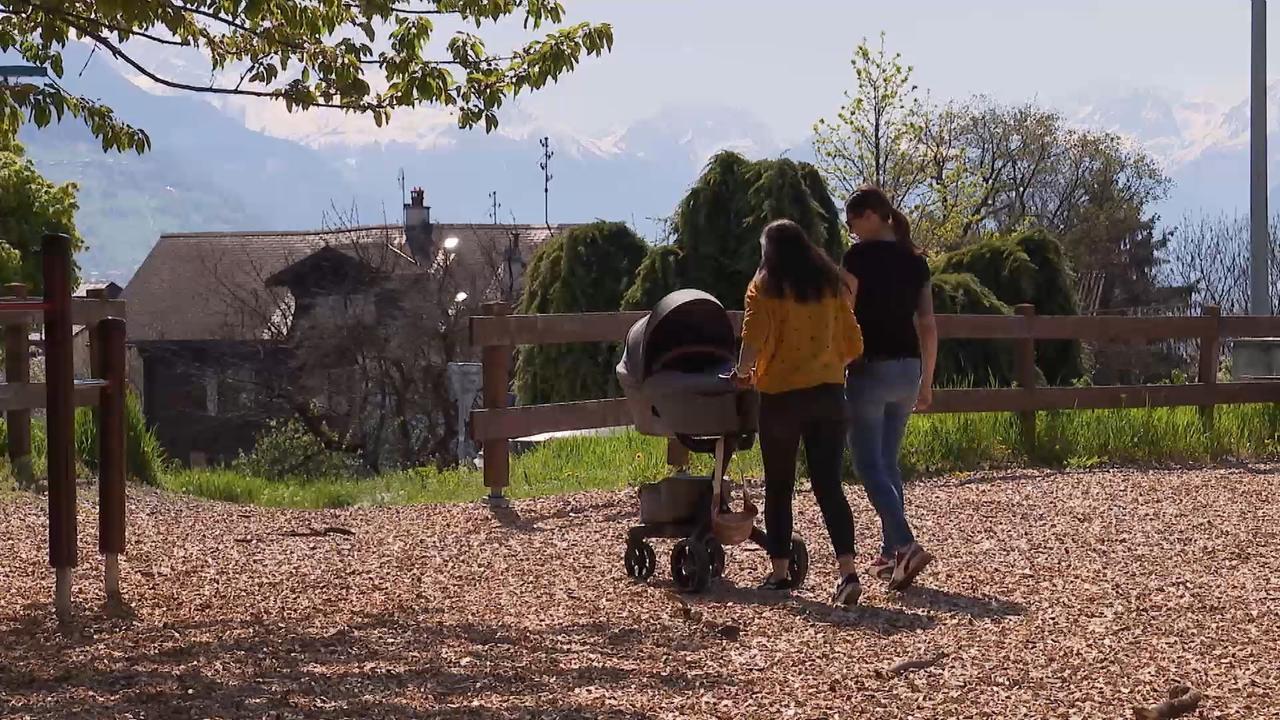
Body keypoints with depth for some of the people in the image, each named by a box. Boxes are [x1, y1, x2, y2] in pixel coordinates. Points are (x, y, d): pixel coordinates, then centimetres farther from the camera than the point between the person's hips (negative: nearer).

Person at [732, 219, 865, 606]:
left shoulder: (766, 286, -3)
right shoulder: (831, 284, 9)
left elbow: (753, 339, -15)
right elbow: (853, 345, 8)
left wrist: (744, 370, 3)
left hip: (782, 396, -3)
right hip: (829, 394, 3)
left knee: (779, 486, 11)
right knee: (829, 485, 1)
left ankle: (779, 572, 15)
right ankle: (848, 571, -14)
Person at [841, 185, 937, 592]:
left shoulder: (861, 256, -10)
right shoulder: (914, 261, 10)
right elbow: (928, 326, 11)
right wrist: (926, 383, 18)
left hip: (870, 368, -7)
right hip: (908, 369, 7)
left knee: (869, 465, -5)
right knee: (889, 462, 16)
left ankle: (906, 546, -21)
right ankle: (891, 552, 16)